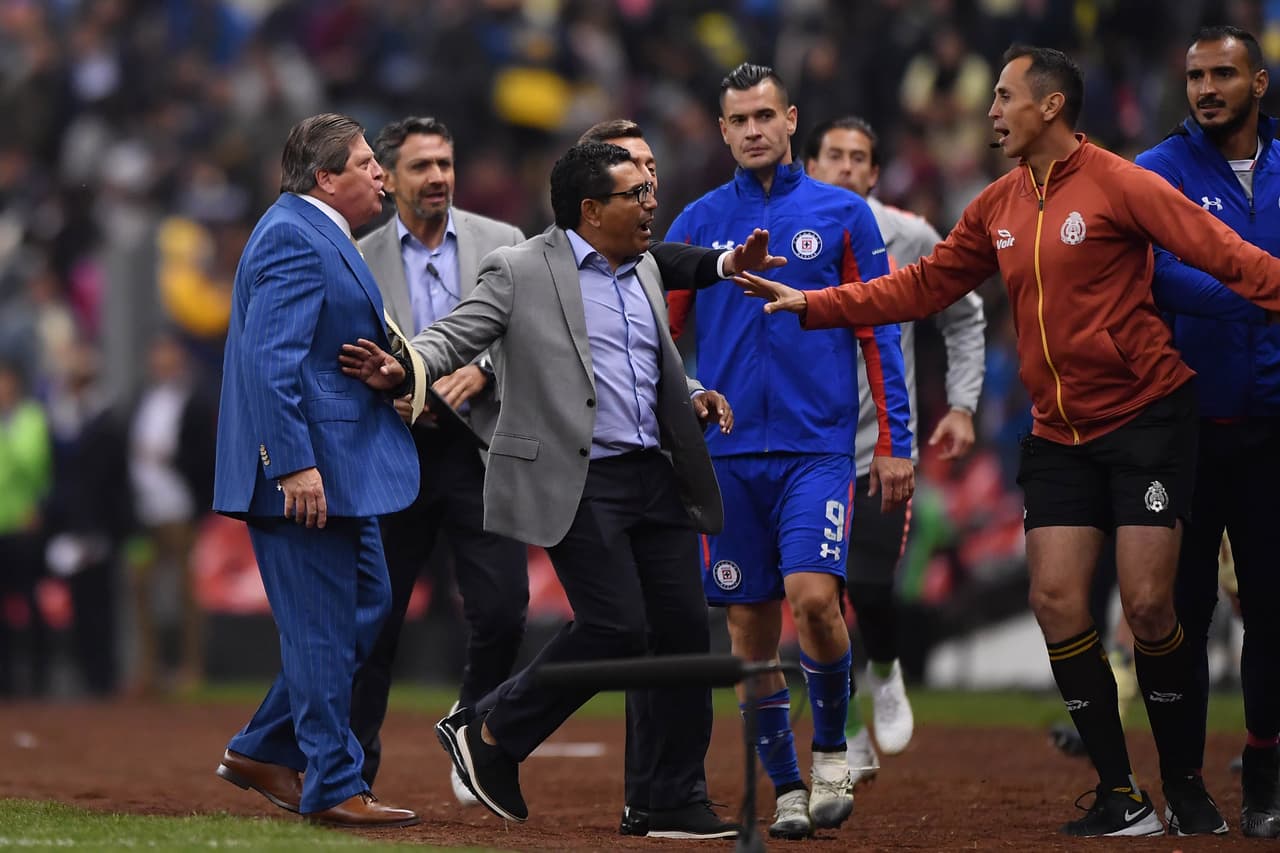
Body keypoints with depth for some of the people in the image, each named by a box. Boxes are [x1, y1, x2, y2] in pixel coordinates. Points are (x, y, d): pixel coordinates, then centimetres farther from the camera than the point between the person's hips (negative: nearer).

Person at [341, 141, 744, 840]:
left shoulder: (644, 271, 18)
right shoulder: (520, 270, -3)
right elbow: (456, 335, -8)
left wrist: (693, 396, 11)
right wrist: (403, 369, -27)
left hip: (655, 475, 7)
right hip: (575, 483, -7)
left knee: (684, 631, 2)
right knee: (615, 625, -16)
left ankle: (677, 805, 11)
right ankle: (488, 733, 4)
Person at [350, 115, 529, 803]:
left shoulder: (502, 244, 8)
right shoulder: (359, 262, 7)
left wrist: (483, 371, -15)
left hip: (479, 450, 0)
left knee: (502, 610, -9)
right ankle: (351, 769, 13)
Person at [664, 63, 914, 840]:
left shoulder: (843, 214, 4)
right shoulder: (699, 222, 8)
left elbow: (880, 332, 4)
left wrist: (896, 443, 0)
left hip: (818, 446, -3)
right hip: (729, 453, 3)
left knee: (812, 594, -19)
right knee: (751, 623, 3)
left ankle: (833, 747, 3)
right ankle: (786, 786, 13)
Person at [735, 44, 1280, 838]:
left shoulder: (1117, 184, -11)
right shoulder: (998, 208, 9)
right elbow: (922, 286, 16)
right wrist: (811, 305, 12)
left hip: (1146, 417, -6)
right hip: (1060, 435, 6)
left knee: (1149, 606, -10)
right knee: (1058, 603, -3)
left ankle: (1187, 789, 7)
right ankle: (1122, 798, 6)